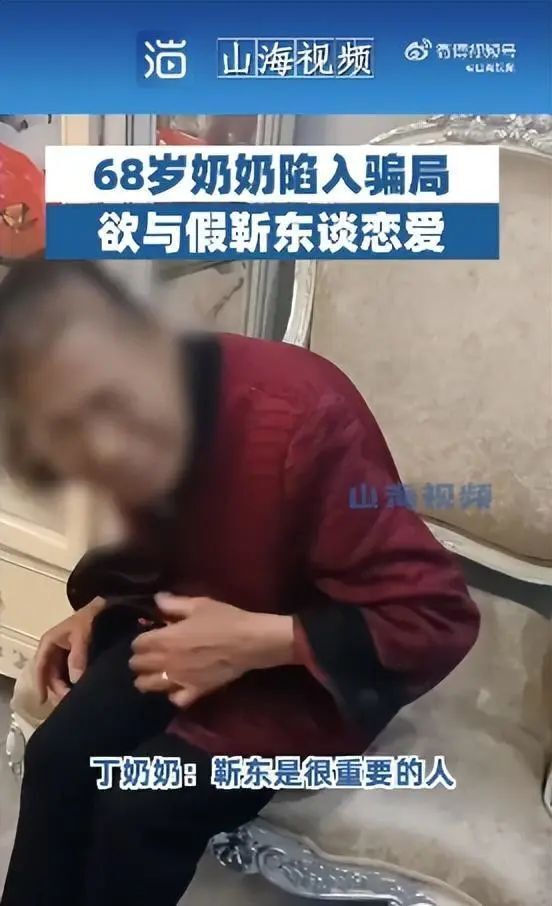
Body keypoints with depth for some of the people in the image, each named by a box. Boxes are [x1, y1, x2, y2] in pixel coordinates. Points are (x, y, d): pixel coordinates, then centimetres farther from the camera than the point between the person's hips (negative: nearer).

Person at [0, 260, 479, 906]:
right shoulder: (143, 436, -11)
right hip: (196, 624, 6)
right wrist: (99, 609, -4)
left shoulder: (300, 421, -34)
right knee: (58, 755, -13)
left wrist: (254, 643, -30)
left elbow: (439, 620, -29)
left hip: (323, 664, -5)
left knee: (143, 809, -19)